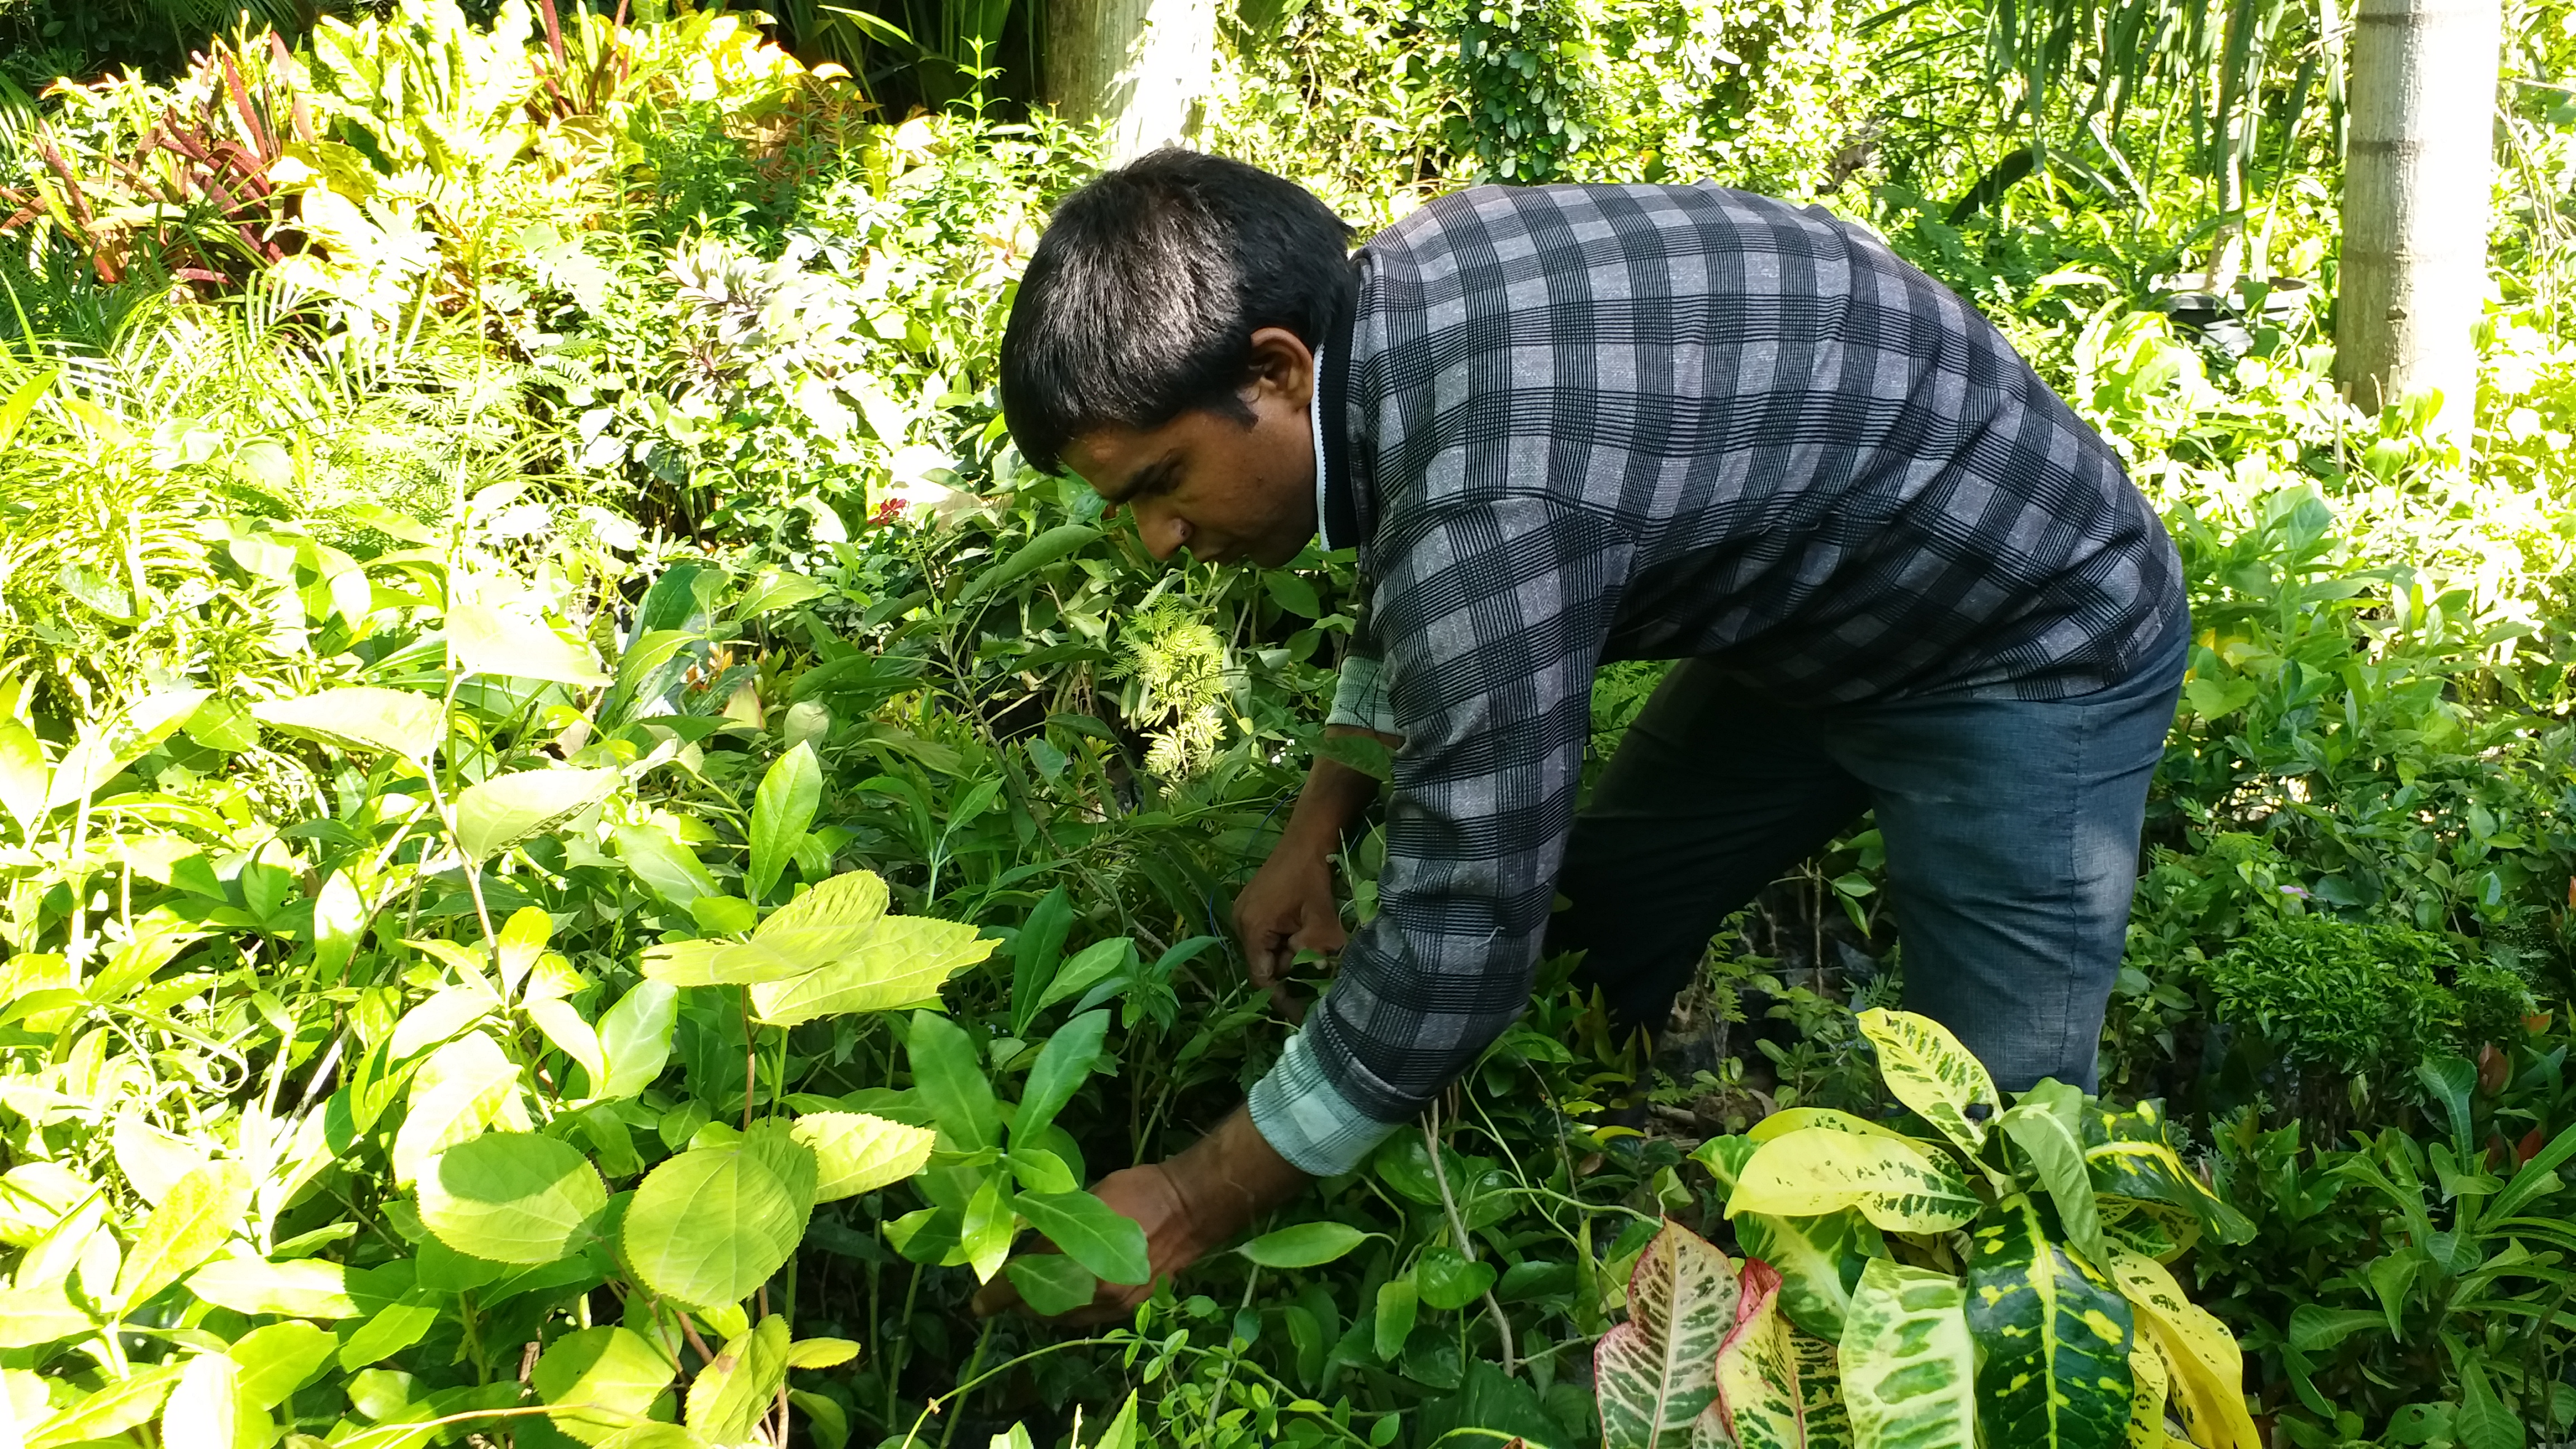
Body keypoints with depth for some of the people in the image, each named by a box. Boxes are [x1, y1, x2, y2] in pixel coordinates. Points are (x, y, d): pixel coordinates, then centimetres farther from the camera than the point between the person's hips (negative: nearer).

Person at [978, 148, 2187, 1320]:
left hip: (2032, 657, -8)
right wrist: (1316, 830, 3)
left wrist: (1189, 1211, -21)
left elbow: (1456, 951, -33)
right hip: (1816, 612, 9)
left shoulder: (1491, 509, -40)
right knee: (1595, 933, 14)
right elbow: (1416, 600, 9)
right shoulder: (1388, 290, -12)